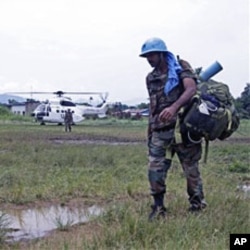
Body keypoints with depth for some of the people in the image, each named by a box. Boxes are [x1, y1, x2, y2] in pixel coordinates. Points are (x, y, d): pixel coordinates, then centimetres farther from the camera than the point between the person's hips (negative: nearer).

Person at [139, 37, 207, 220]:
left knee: (191, 169, 4)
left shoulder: (180, 69, -3)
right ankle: (159, 208, 6)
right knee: (155, 170, -3)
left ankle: (198, 207, 16)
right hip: (159, 131, 5)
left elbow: (191, 89, -22)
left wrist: (174, 107, -38)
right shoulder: (150, 78, 15)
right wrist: (150, 129, 18)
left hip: (182, 127, -5)